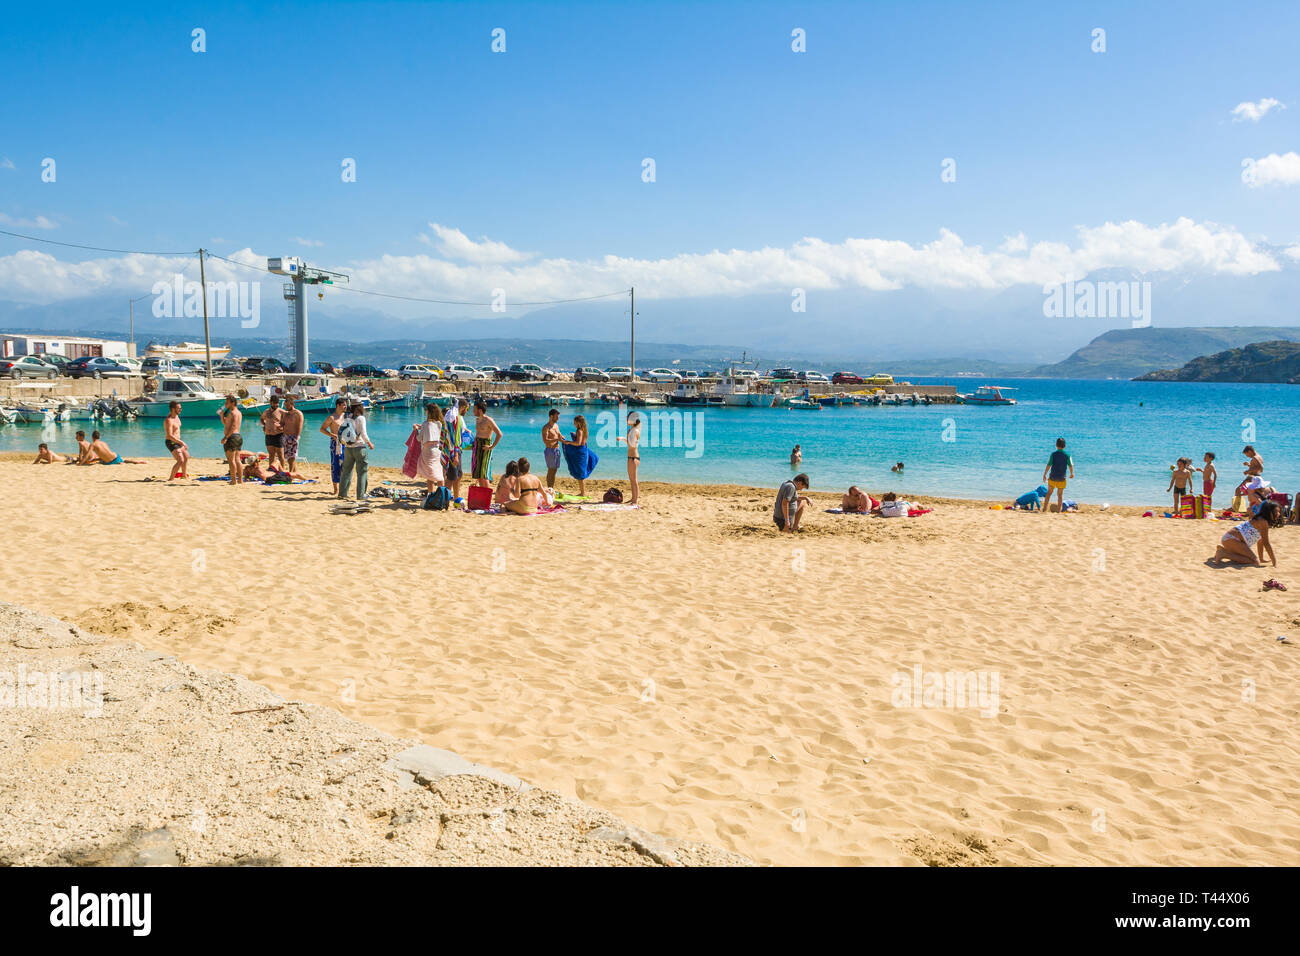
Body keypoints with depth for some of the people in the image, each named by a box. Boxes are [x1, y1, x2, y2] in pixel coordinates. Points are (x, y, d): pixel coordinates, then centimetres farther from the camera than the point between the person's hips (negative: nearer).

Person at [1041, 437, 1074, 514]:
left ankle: (1044, 509, 7)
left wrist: (1044, 475, -1)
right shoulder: (1067, 455, -4)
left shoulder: (1053, 454, -7)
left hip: (1052, 477, 0)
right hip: (1062, 478, 0)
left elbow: (1048, 465, -9)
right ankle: (1058, 511, 9)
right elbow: (1071, 466, -1)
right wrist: (1072, 474, 17)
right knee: (1060, 494, 10)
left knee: (1049, 493, 12)